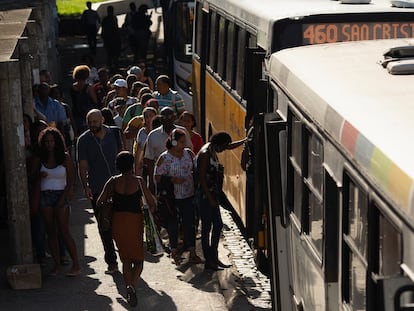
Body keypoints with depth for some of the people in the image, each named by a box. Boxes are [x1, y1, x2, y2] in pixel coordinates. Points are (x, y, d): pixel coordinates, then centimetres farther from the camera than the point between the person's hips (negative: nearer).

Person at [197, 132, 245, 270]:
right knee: (206, 227, -2)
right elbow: (202, 178, -20)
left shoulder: (212, 150, 9)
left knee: (218, 225, 12)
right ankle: (209, 261, 5)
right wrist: (210, 198, -19)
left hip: (212, 195, 10)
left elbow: (231, 146, 27)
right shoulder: (205, 154, -18)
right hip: (205, 195, -10)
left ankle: (214, 258, 21)